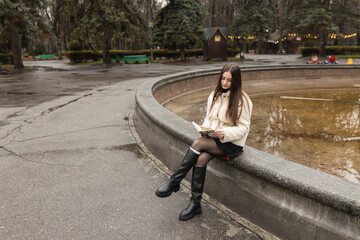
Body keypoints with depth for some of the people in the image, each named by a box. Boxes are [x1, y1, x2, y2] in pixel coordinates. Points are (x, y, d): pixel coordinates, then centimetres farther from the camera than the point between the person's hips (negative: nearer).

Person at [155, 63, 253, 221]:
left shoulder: (242, 100, -10)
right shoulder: (215, 95, 8)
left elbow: (243, 128, -9)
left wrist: (225, 133, -25)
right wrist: (205, 128, -7)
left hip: (232, 144, -5)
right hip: (214, 139, 5)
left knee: (198, 143, -28)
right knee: (201, 158, -26)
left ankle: (174, 183, -17)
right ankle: (195, 204, -14)